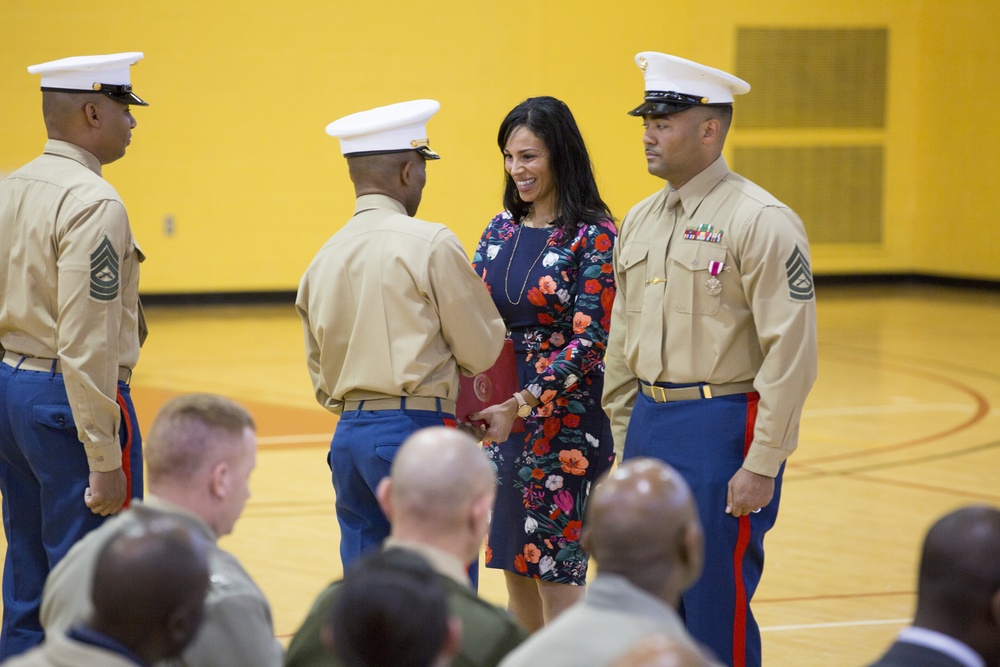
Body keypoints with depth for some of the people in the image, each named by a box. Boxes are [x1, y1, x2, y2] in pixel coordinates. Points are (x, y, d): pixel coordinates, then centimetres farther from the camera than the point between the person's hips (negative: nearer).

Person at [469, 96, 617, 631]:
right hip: (502, 415, 6)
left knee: (556, 572, -4)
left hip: (564, 419, -6)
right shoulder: (501, 230, 9)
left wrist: (522, 403, -22)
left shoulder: (594, 235, -11)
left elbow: (590, 340, -16)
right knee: (515, 567, 11)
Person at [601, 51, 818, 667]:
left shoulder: (761, 221, -11)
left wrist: (762, 466, -18)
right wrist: (624, 445, 16)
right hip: (651, 425, 7)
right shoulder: (640, 221, 12)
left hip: (723, 427, -7)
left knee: (717, 613, -2)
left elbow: (791, 354, -15)